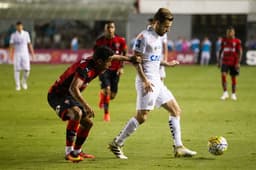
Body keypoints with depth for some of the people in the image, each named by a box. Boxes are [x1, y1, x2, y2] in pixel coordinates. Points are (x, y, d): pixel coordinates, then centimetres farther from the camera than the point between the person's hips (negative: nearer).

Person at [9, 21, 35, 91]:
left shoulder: (26, 34, 7)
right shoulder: (13, 35, 2)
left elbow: (29, 44, 9)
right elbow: (11, 45, -3)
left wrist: (32, 53, 3)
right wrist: (11, 54, -16)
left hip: (25, 54, 1)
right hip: (17, 54, -1)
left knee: (27, 69, -7)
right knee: (17, 70, -4)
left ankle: (24, 82, 18)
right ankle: (17, 85, 4)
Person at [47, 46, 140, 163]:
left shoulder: (94, 62, -2)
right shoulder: (85, 68, -30)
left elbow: (112, 57, 19)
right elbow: (73, 88, -42)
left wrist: (129, 59, 23)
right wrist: (86, 106, -47)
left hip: (69, 95, 10)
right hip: (57, 95, -10)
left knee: (87, 122, 12)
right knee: (76, 113, -35)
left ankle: (77, 151, 31)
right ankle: (69, 152, -29)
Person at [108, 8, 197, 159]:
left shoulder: (159, 38, 16)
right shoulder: (144, 36, -11)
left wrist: (166, 64, 17)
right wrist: (144, 80, -21)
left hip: (157, 82, 10)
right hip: (147, 82, -10)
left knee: (176, 110, 7)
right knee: (142, 117, -13)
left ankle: (179, 148, 9)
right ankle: (116, 144, -2)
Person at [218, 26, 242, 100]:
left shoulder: (237, 41, -4)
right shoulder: (224, 40, 5)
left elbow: (240, 52, -4)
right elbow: (221, 50, 13)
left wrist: (238, 62, -12)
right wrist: (219, 61, 10)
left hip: (234, 63, -2)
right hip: (225, 62, 2)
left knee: (233, 77, 5)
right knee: (223, 75, -16)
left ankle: (233, 94, 18)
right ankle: (225, 93, -7)